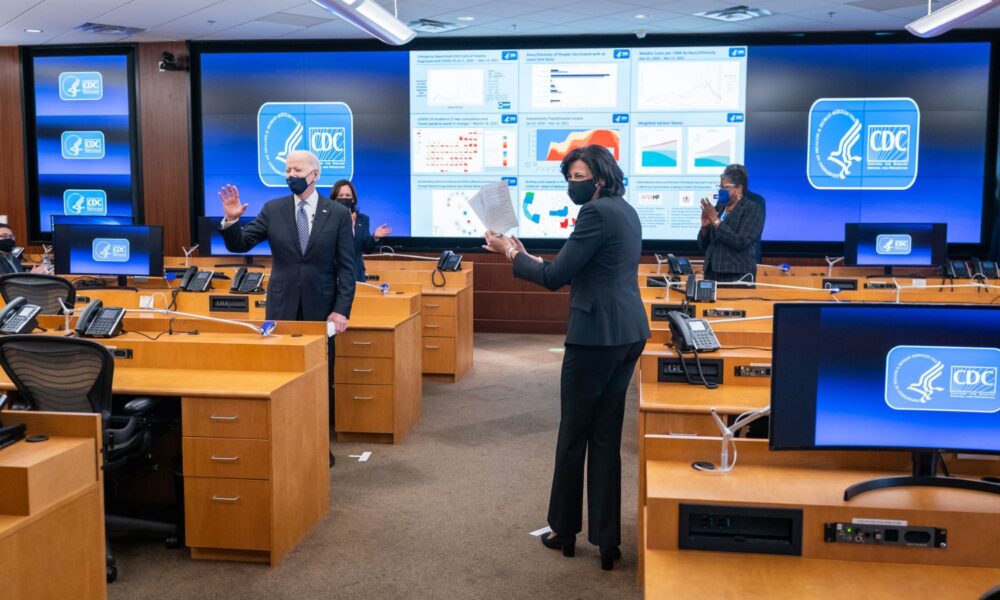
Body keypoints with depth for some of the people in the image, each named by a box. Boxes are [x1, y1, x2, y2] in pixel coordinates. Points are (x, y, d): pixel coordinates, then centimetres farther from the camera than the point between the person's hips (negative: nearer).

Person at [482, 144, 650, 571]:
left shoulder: (596, 213, -15)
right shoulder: (624, 211, 15)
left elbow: (555, 277, -15)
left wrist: (511, 253, -2)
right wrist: (525, 256, 17)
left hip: (597, 334, -9)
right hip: (628, 332, 9)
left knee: (574, 434, 7)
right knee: (606, 436, 12)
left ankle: (564, 530, 22)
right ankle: (607, 540, 16)